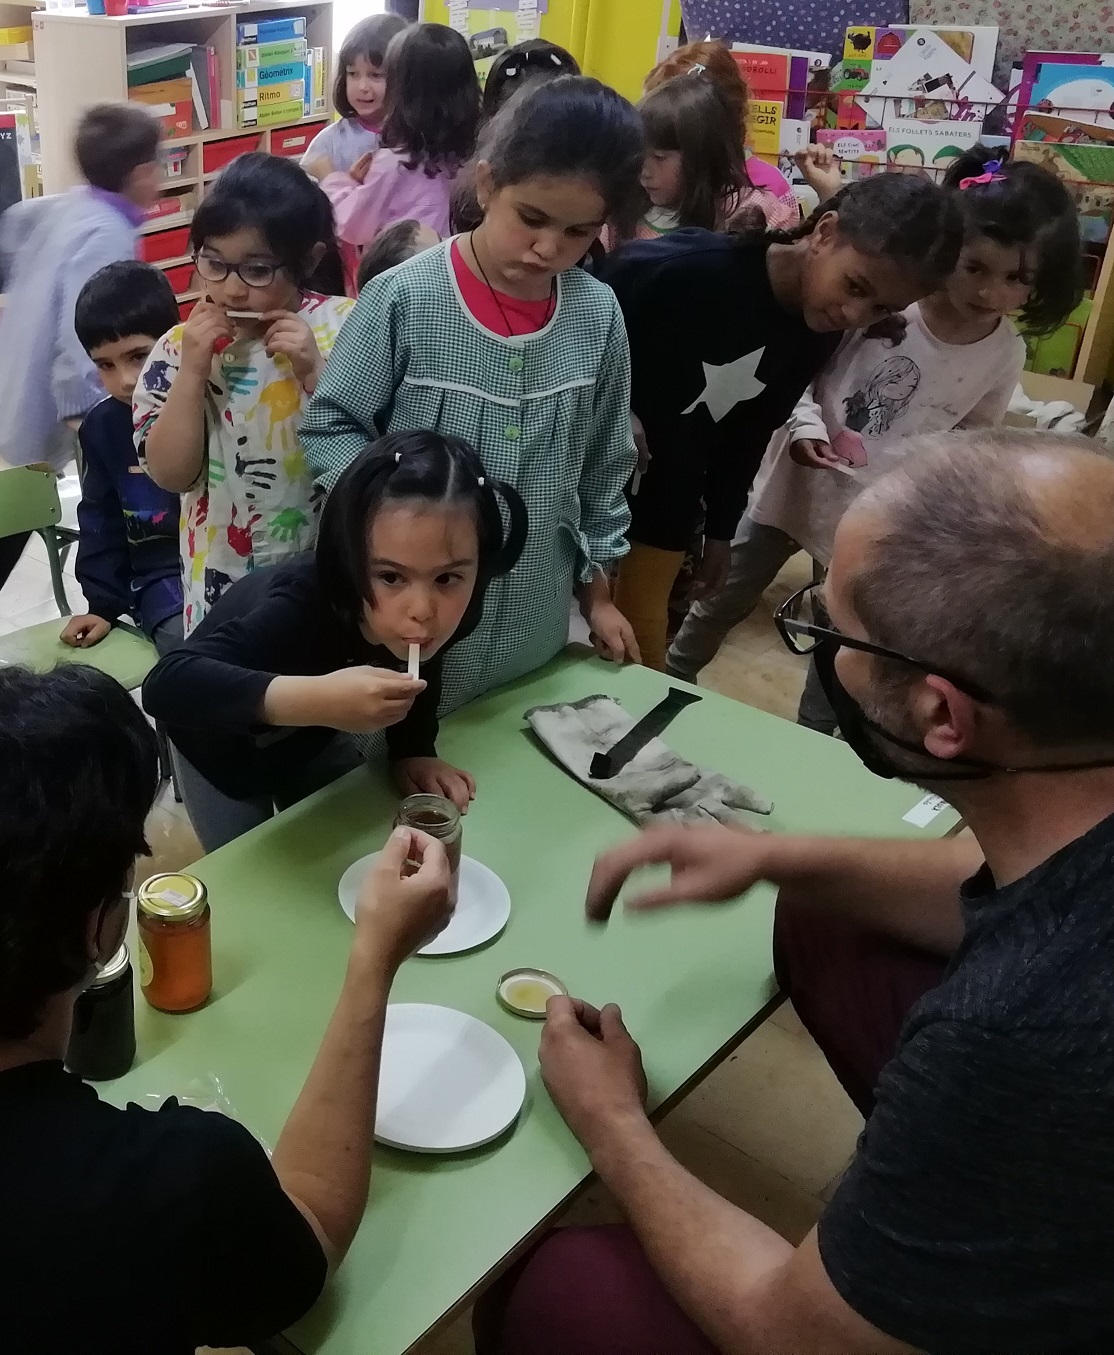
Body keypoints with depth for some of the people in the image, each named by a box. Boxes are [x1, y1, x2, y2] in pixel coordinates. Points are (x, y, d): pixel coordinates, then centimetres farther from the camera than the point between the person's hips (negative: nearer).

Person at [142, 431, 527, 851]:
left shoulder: (443, 607, -27)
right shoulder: (302, 607, -44)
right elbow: (165, 684, -55)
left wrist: (413, 750, -18)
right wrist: (315, 697, -64)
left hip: (316, 738, 5)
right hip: (225, 748, -4)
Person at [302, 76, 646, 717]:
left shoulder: (598, 316, -3)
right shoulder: (405, 298, -15)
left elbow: (604, 469, 7)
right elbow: (330, 428, -7)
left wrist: (598, 592, 14)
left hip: (535, 624, 4)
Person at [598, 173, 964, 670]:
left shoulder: (821, 334, -7)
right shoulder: (687, 269, -30)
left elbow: (752, 431, 5)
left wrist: (721, 530, 9)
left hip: (669, 495, 5)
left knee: (642, 632, 13)